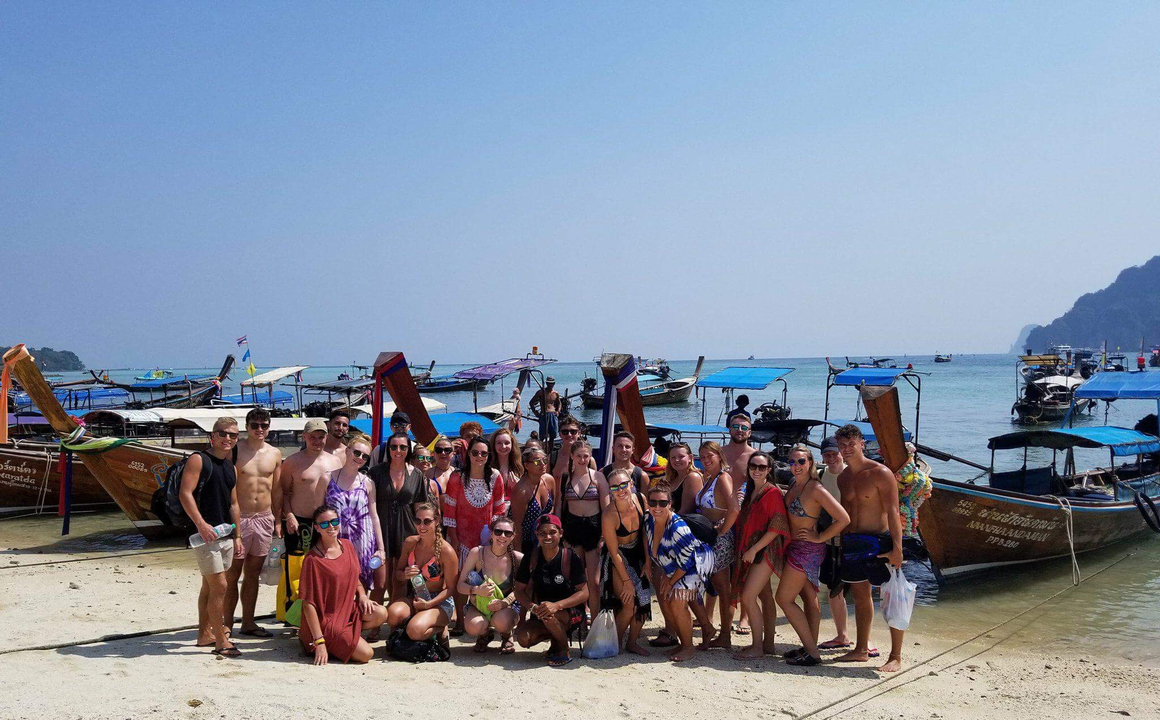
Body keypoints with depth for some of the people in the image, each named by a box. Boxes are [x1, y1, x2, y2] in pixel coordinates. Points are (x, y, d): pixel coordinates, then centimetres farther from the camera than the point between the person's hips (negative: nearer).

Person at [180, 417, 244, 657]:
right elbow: (185, 493, -16)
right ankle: (221, 641, -1)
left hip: (226, 535, 8)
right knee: (219, 586, -8)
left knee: (209, 587, 16)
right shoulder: (199, 460, -7)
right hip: (206, 534, -8)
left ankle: (205, 634, 25)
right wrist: (201, 524, -23)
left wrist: (237, 536, 18)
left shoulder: (230, 468, 16)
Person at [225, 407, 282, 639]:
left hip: (264, 518, 5)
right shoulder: (235, 451, -6)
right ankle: (227, 624, 7)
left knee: (253, 574, 12)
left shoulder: (274, 454, 9)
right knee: (232, 574, -1)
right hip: (239, 518, -4)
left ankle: (248, 622, 20)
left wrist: (278, 520, 10)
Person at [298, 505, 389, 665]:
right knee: (366, 654, -16)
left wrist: (362, 595, -3)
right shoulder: (313, 559, -18)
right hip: (325, 620, -6)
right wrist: (319, 642, -21)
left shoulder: (347, 545, 4)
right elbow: (308, 604, -18)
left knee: (381, 614, -20)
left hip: (348, 609, 7)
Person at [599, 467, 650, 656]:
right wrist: (626, 580, -14)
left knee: (644, 600, 0)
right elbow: (614, 553, -19)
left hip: (637, 553, 5)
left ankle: (632, 642, 20)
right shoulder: (609, 515, -28)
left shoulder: (640, 499, -16)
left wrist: (647, 562, -4)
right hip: (617, 558, -5)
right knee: (630, 603, -13)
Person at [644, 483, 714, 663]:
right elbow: (652, 550, 7)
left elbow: (686, 562, -25)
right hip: (670, 566, 8)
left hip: (693, 565, -8)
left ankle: (688, 647, 3)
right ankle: (682, 641, 23)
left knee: (677, 604, -16)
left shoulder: (677, 528, -35)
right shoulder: (649, 520, -14)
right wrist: (664, 576, 8)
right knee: (665, 602, 4)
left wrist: (671, 582, -13)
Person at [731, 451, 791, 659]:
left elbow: (777, 527, -17)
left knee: (748, 596, -12)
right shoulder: (749, 492, 14)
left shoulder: (773, 492, -11)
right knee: (765, 597, 12)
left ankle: (757, 647, -4)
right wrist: (743, 550, 12)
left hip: (766, 550, -8)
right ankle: (768, 644, 18)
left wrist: (754, 549, -17)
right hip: (750, 551, 8)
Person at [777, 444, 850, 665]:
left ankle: (812, 653, -3)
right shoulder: (794, 485, 7)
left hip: (806, 549, -9)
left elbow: (844, 518, -23)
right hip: (795, 548, 9)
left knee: (784, 598, -6)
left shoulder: (815, 489, -18)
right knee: (809, 597, 13)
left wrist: (820, 537, -15)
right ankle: (811, 648, 20)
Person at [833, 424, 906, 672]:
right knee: (860, 595, 15)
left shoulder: (880, 473, -9)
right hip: (851, 543, 7)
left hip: (878, 543, -7)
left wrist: (897, 547, -22)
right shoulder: (843, 477, 11)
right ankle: (861, 650, 25)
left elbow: (893, 512, -14)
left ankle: (896, 657, 2)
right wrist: (840, 542, 11)